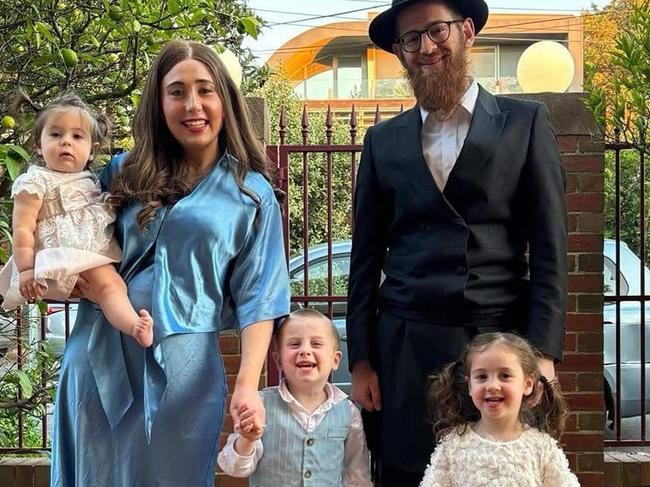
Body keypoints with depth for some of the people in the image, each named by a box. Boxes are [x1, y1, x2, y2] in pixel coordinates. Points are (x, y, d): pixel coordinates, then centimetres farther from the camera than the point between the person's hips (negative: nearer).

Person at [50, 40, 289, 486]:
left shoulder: (252, 194, 2)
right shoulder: (125, 172, 9)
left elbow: (256, 298, -3)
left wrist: (247, 384, -15)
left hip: (181, 369, -2)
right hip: (99, 359, 3)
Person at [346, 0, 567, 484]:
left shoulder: (526, 122, 5)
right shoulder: (383, 139, 11)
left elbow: (549, 250, 0)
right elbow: (366, 258, 11)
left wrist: (543, 353, -7)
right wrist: (360, 360, 5)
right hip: (404, 349, 2)